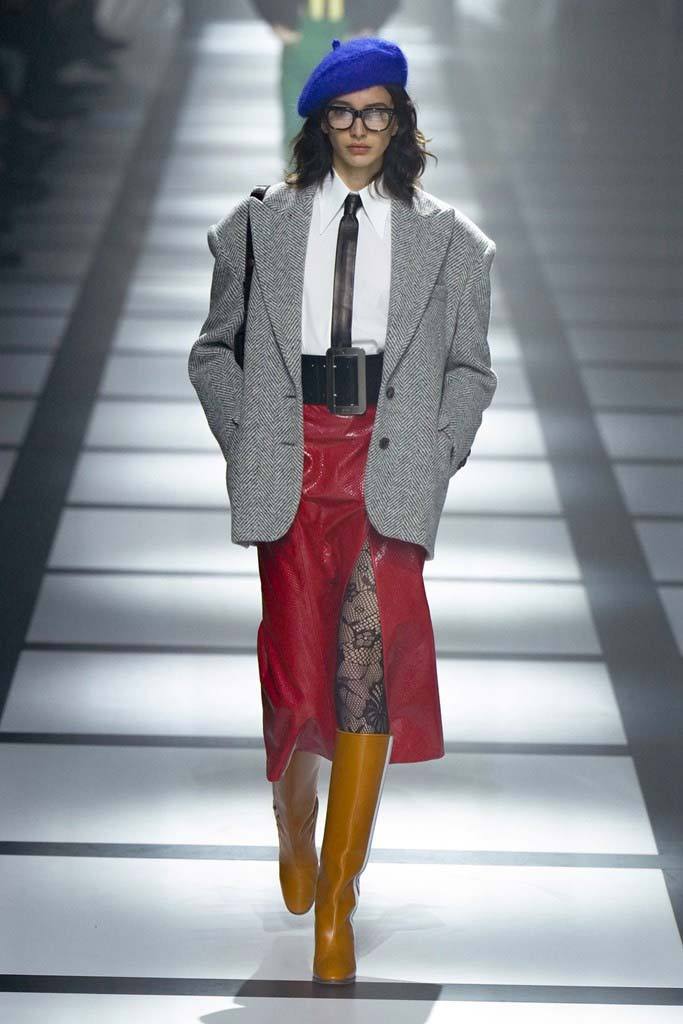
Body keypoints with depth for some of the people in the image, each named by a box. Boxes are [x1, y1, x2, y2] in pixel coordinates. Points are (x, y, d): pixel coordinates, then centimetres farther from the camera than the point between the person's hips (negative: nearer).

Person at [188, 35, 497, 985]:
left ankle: (335, 904, -11)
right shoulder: (264, 224, 12)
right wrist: (245, 437, 4)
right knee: (295, 663, 2)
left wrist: (435, 453, 2)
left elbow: (470, 367, 15)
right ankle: (295, 835, 30)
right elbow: (215, 348, 17)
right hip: (293, 460, 1)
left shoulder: (444, 238, 11)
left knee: (368, 662, -14)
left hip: (389, 465, -1)